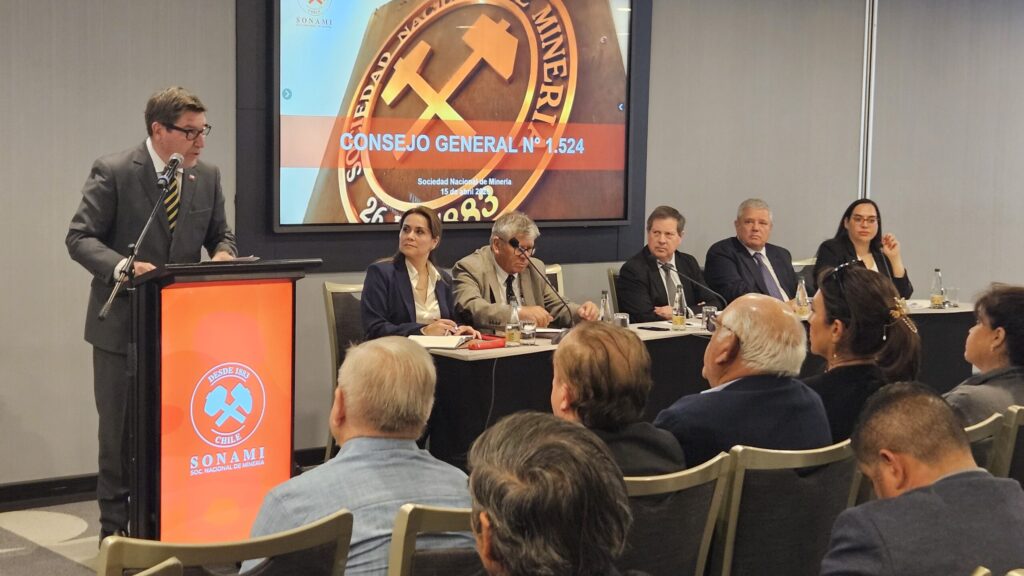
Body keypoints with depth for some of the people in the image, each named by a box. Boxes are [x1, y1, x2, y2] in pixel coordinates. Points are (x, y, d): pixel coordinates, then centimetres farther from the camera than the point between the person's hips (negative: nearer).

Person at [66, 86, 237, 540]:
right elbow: (80, 238, -11)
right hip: (123, 323, -4)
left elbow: (220, 235, 14)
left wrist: (223, 253, -10)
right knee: (120, 429, 5)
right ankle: (116, 524, 17)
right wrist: (122, 266, -29)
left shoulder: (207, 177, 5)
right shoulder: (112, 172, -9)